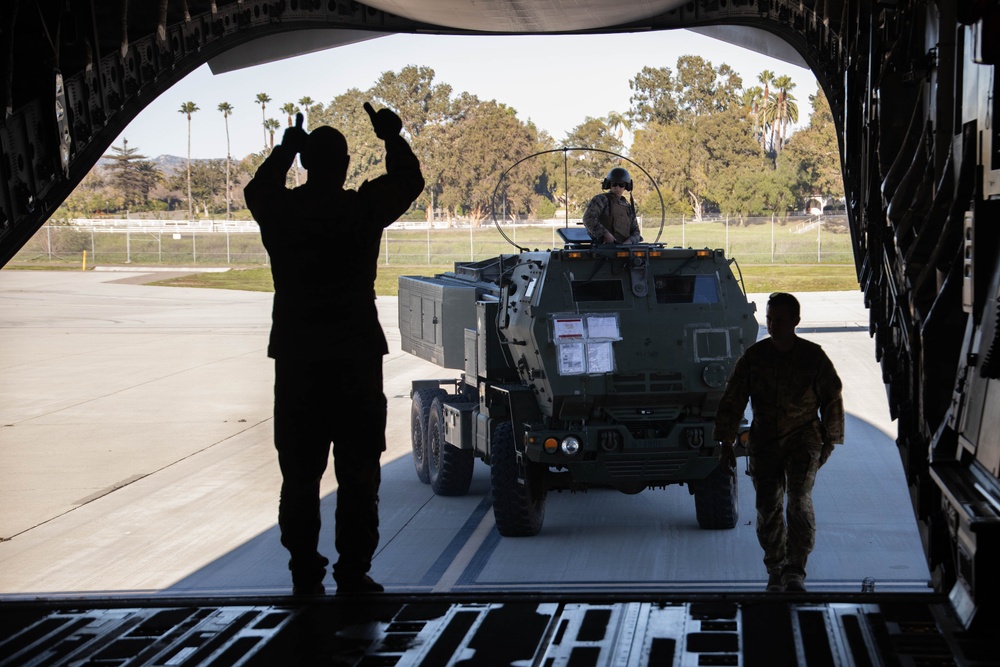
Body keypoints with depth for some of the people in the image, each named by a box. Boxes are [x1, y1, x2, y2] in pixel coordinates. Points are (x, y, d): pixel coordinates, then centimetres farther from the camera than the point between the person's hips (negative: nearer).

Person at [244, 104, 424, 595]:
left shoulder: (280, 211, -2)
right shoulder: (363, 208, -8)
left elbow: (257, 187, 23)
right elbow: (408, 180, 12)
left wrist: (287, 147, 36)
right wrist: (392, 136, 27)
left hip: (295, 360, 2)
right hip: (356, 357, -2)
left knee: (299, 475, 8)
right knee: (358, 475, 6)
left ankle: (305, 577, 10)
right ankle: (353, 575, 6)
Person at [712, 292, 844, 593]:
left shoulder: (813, 356, -3)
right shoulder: (753, 357, 0)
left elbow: (832, 400, 7)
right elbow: (732, 399, 7)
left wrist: (829, 442, 9)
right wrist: (726, 441, 6)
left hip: (804, 437, -2)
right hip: (764, 440, 2)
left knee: (799, 500, -17)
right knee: (767, 506, 0)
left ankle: (796, 570, -12)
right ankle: (775, 569, 17)